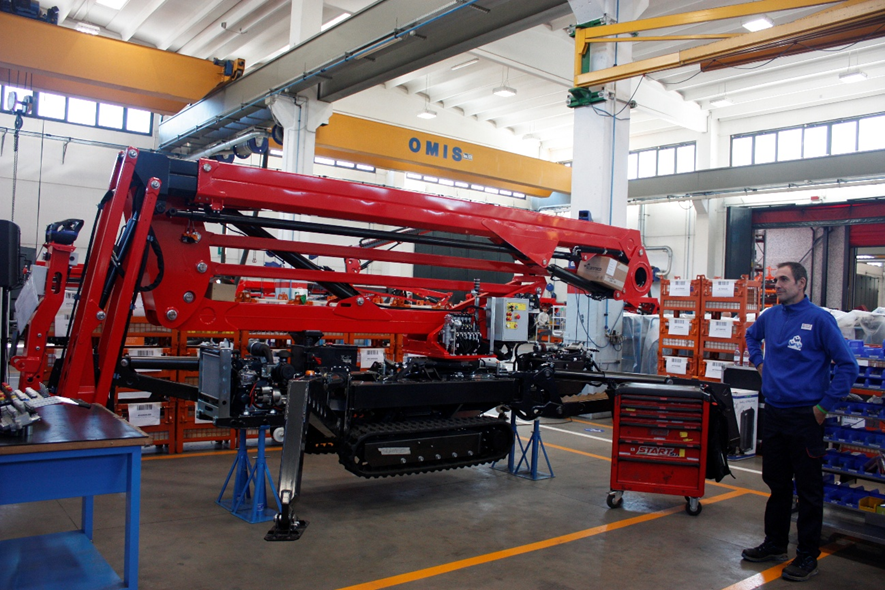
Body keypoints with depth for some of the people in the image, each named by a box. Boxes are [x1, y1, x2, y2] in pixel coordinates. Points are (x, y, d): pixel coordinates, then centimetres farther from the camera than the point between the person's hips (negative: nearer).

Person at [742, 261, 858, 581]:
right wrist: (759, 363, 16)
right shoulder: (770, 316, 6)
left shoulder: (819, 319, -12)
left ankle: (808, 556, 16)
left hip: (805, 418, -6)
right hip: (772, 413, 6)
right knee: (776, 482, 16)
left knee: (808, 488, 4)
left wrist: (824, 405, -11)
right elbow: (751, 336, 29)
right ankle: (775, 544, 30)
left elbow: (848, 366, -12)